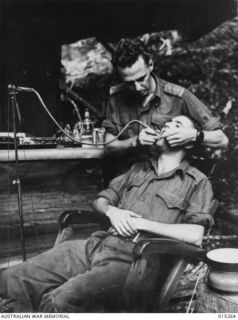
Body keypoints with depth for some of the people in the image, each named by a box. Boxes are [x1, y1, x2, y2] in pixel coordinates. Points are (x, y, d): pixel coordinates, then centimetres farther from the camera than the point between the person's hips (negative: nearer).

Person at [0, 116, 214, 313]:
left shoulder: (197, 182, 3)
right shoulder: (139, 168, 21)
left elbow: (195, 235, -11)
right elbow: (100, 200, 23)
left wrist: (142, 223, -10)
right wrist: (111, 211, 0)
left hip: (131, 261, -5)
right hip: (97, 246, 6)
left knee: (60, 300, -29)